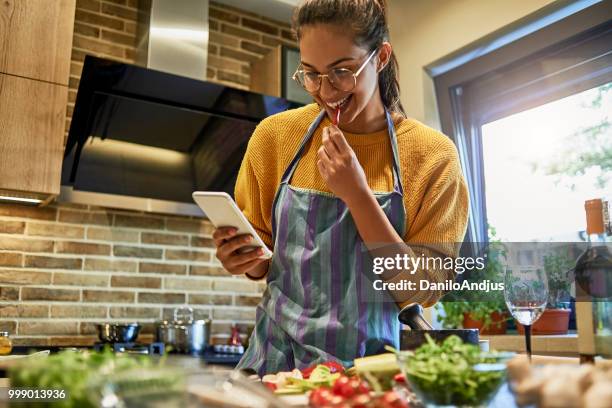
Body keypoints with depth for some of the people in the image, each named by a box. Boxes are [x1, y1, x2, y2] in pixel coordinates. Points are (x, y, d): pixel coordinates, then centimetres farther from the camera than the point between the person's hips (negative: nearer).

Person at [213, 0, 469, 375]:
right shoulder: (274, 135, 1)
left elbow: (420, 292, -7)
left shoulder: (432, 155, -6)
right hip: (276, 357, 1)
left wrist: (357, 194, -17)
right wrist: (247, 261, -10)